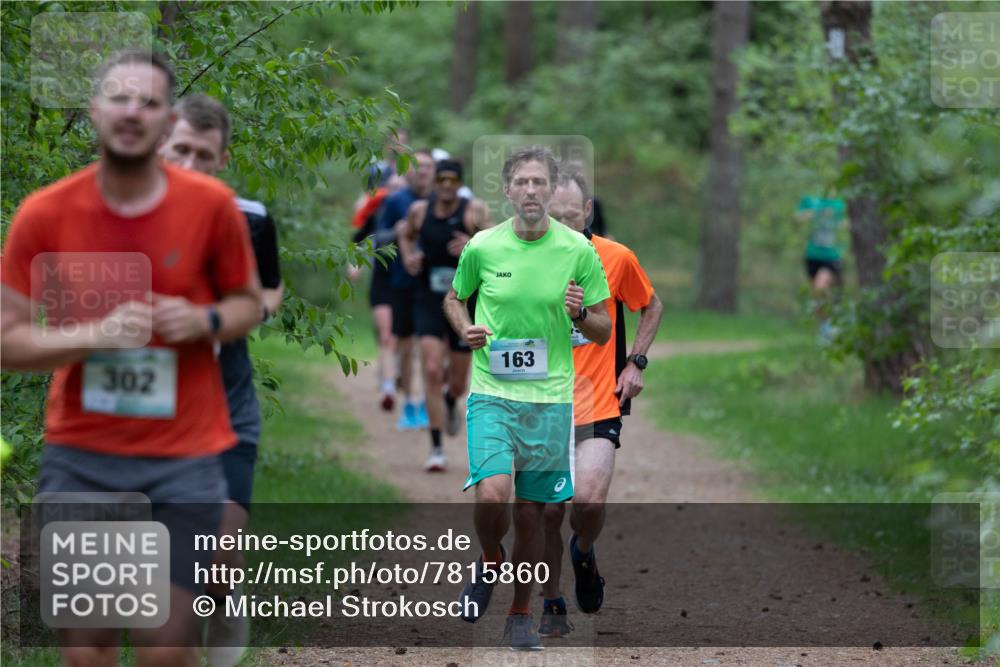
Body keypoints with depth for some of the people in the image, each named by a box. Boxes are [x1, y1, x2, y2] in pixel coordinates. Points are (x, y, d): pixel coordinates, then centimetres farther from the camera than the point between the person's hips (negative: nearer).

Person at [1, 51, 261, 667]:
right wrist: (97, 335, -19)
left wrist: (204, 321, -13)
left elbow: (249, 302, 10)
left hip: (184, 458, -1)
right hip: (80, 456, 1)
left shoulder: (212, 206, -5)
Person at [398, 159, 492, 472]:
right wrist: (408, 257, 1)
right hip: (429, 303, 0)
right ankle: (437, 449, -12)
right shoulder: (419, 211, 1)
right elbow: (406, 236, 21)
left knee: (458, 382, 10)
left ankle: (450, 403, 51)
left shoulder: (475, 210, -7)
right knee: (431, 371, -16)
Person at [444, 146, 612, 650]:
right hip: (492, 393, -1)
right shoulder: (482, 247, -1)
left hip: (550, 397, 1)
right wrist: (465, 329, -4)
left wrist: (581, 314, -16)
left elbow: (604, 331, 5)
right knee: (492, 494, -21)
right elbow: (454, 298, 17)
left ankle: (521, 613, 23)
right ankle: (489, 563, 11)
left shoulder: (578, 250, -1)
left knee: (531, 511, 6)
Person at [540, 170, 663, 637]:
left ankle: (584, 553, 15)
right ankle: (552, 606, 18)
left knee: (588, 500, -19)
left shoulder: (616, 257, -3)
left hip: (599, 404, -1)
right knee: (548, 512, 0)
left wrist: (635, 362, 4)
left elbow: (652, 307, 15)